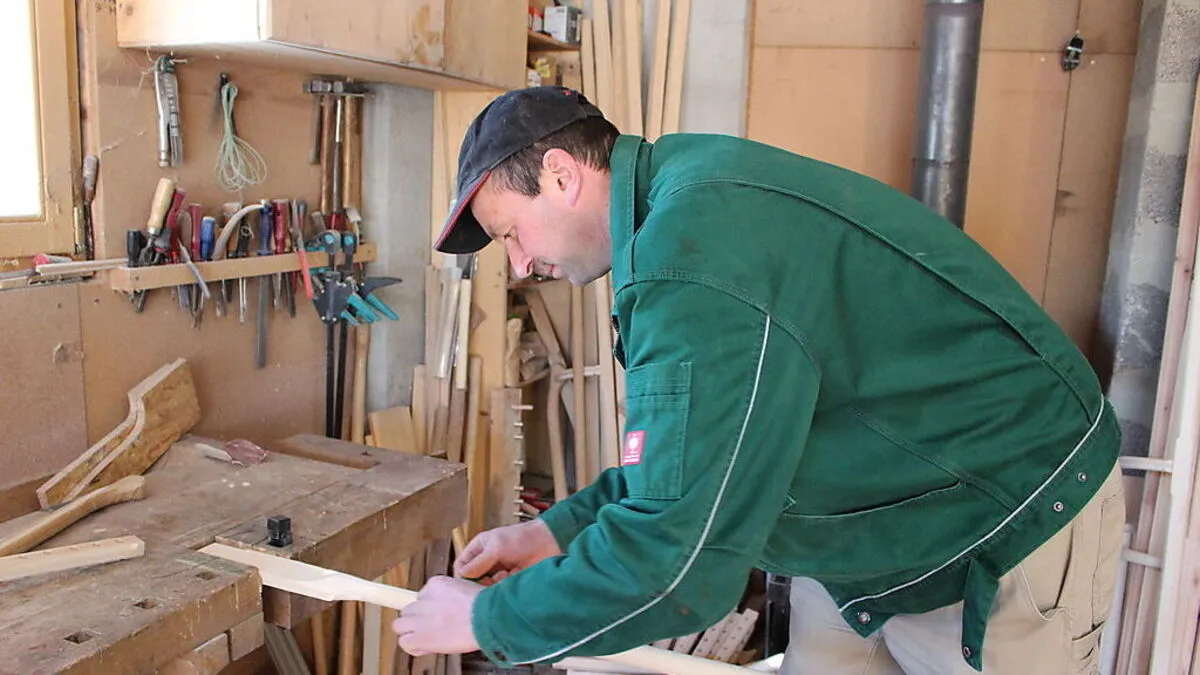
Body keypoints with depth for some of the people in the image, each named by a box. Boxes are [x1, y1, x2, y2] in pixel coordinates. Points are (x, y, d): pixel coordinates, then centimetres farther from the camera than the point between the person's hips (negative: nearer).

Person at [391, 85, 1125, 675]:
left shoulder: (693, 254, -31)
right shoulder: (690, 198, 1)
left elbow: (669, 562, -30)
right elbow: (687, 449, 10)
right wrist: (561, 528, 4)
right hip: (890, 522, 9)